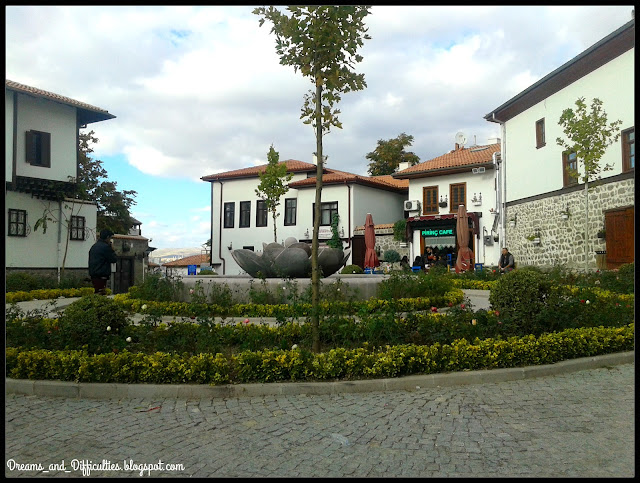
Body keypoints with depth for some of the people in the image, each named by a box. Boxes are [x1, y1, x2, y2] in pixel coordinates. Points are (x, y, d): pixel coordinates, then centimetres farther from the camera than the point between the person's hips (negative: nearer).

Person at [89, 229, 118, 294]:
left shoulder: (94, 246, 15)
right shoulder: (105, 247, -14)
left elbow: (90, 260, 20)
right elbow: (114, 259, -9)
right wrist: (112, 249, 2)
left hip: (93, 275, 9)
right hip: (101, 276, -9)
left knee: (96, 292, 14)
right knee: (101, 293, -9)